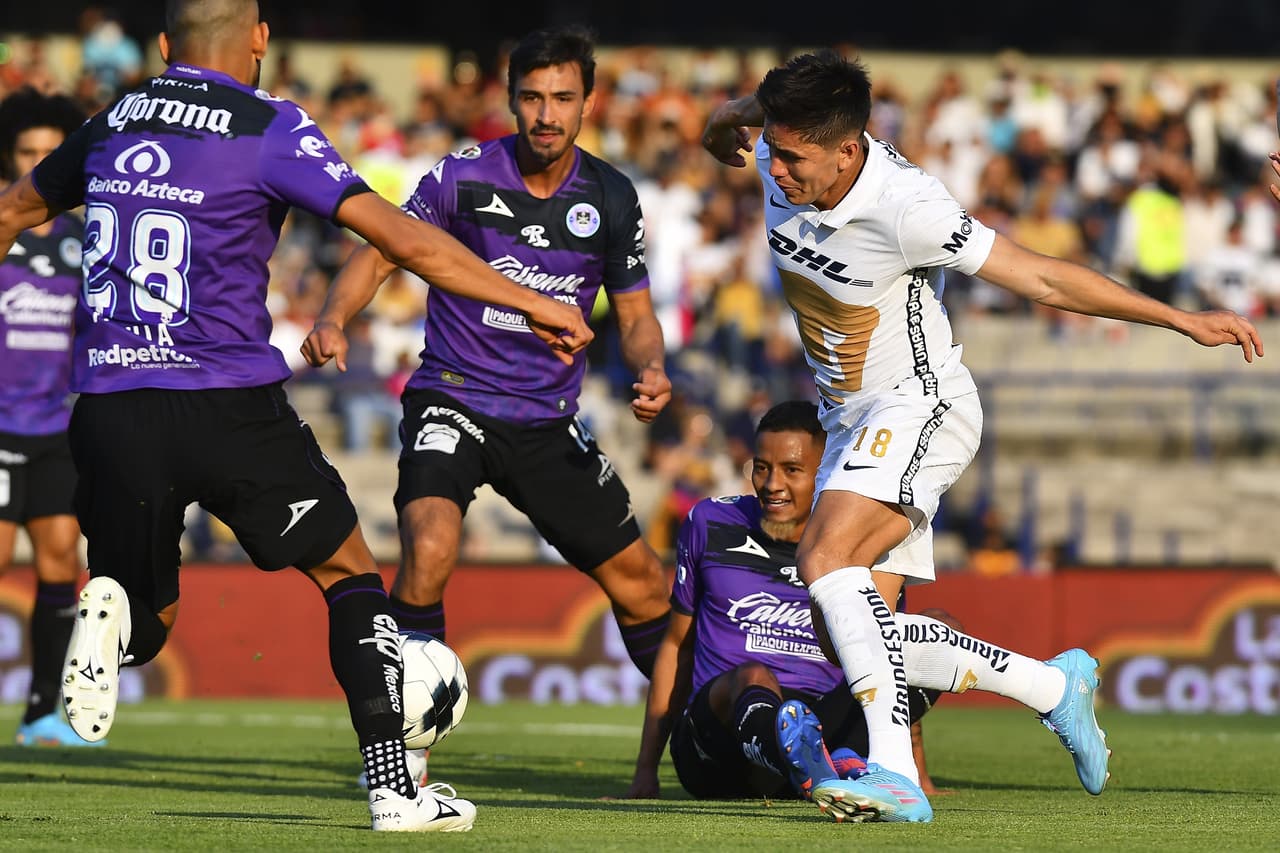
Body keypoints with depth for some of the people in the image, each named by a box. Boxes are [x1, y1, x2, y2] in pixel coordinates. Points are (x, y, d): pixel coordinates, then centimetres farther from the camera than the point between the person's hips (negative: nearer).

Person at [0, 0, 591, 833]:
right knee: (350, 574, 15)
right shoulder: (269, 130, -4)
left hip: (109, 411, 4)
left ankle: (107, 617, -18)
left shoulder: (110, 125, 11)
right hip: (228, 405, -4)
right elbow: (401, 239, -10)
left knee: (147, 620, 19)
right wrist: (529, 302, -4)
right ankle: (393, 786, 7)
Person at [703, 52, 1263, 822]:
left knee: (827, 559, -30)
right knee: (865, 630, 1)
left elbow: (1041, 278, -20)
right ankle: (1056, 686, 18)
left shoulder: (905, 208, -28)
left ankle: (895, 774, -36)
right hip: (852, 419, 8)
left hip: (919, 406, -8)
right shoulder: (782, 157, -10)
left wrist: (1182, 319, -18)